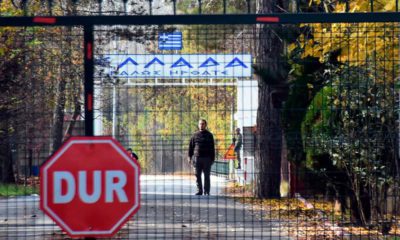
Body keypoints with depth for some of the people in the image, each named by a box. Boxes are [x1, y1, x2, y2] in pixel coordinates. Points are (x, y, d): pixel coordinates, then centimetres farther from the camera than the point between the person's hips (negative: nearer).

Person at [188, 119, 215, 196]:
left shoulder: (209, 135, 6)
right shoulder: (195, 135, 10)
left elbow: (212, 148, 6)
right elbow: (191, 147, 11)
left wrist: (212, 158, 0)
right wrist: (190, 157, 3)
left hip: (207, 158, -2)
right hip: (197, 158, 2)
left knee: (206, 176, 0)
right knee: (198, 176, 3)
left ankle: (206, 192, 4)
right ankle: (199, 191, 10)